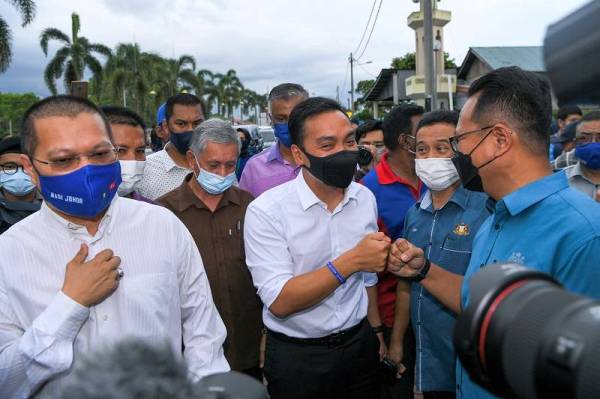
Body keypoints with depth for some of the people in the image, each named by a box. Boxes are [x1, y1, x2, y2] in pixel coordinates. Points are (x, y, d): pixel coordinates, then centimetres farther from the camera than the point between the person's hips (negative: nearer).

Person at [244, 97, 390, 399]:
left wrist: (375, 330, 12)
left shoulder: (365, 199, -2)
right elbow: (279, 301, -24)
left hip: (360, 346, 5)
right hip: (296, 357, -4)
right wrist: (351, 261, -30)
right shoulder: (266, 210, -19)